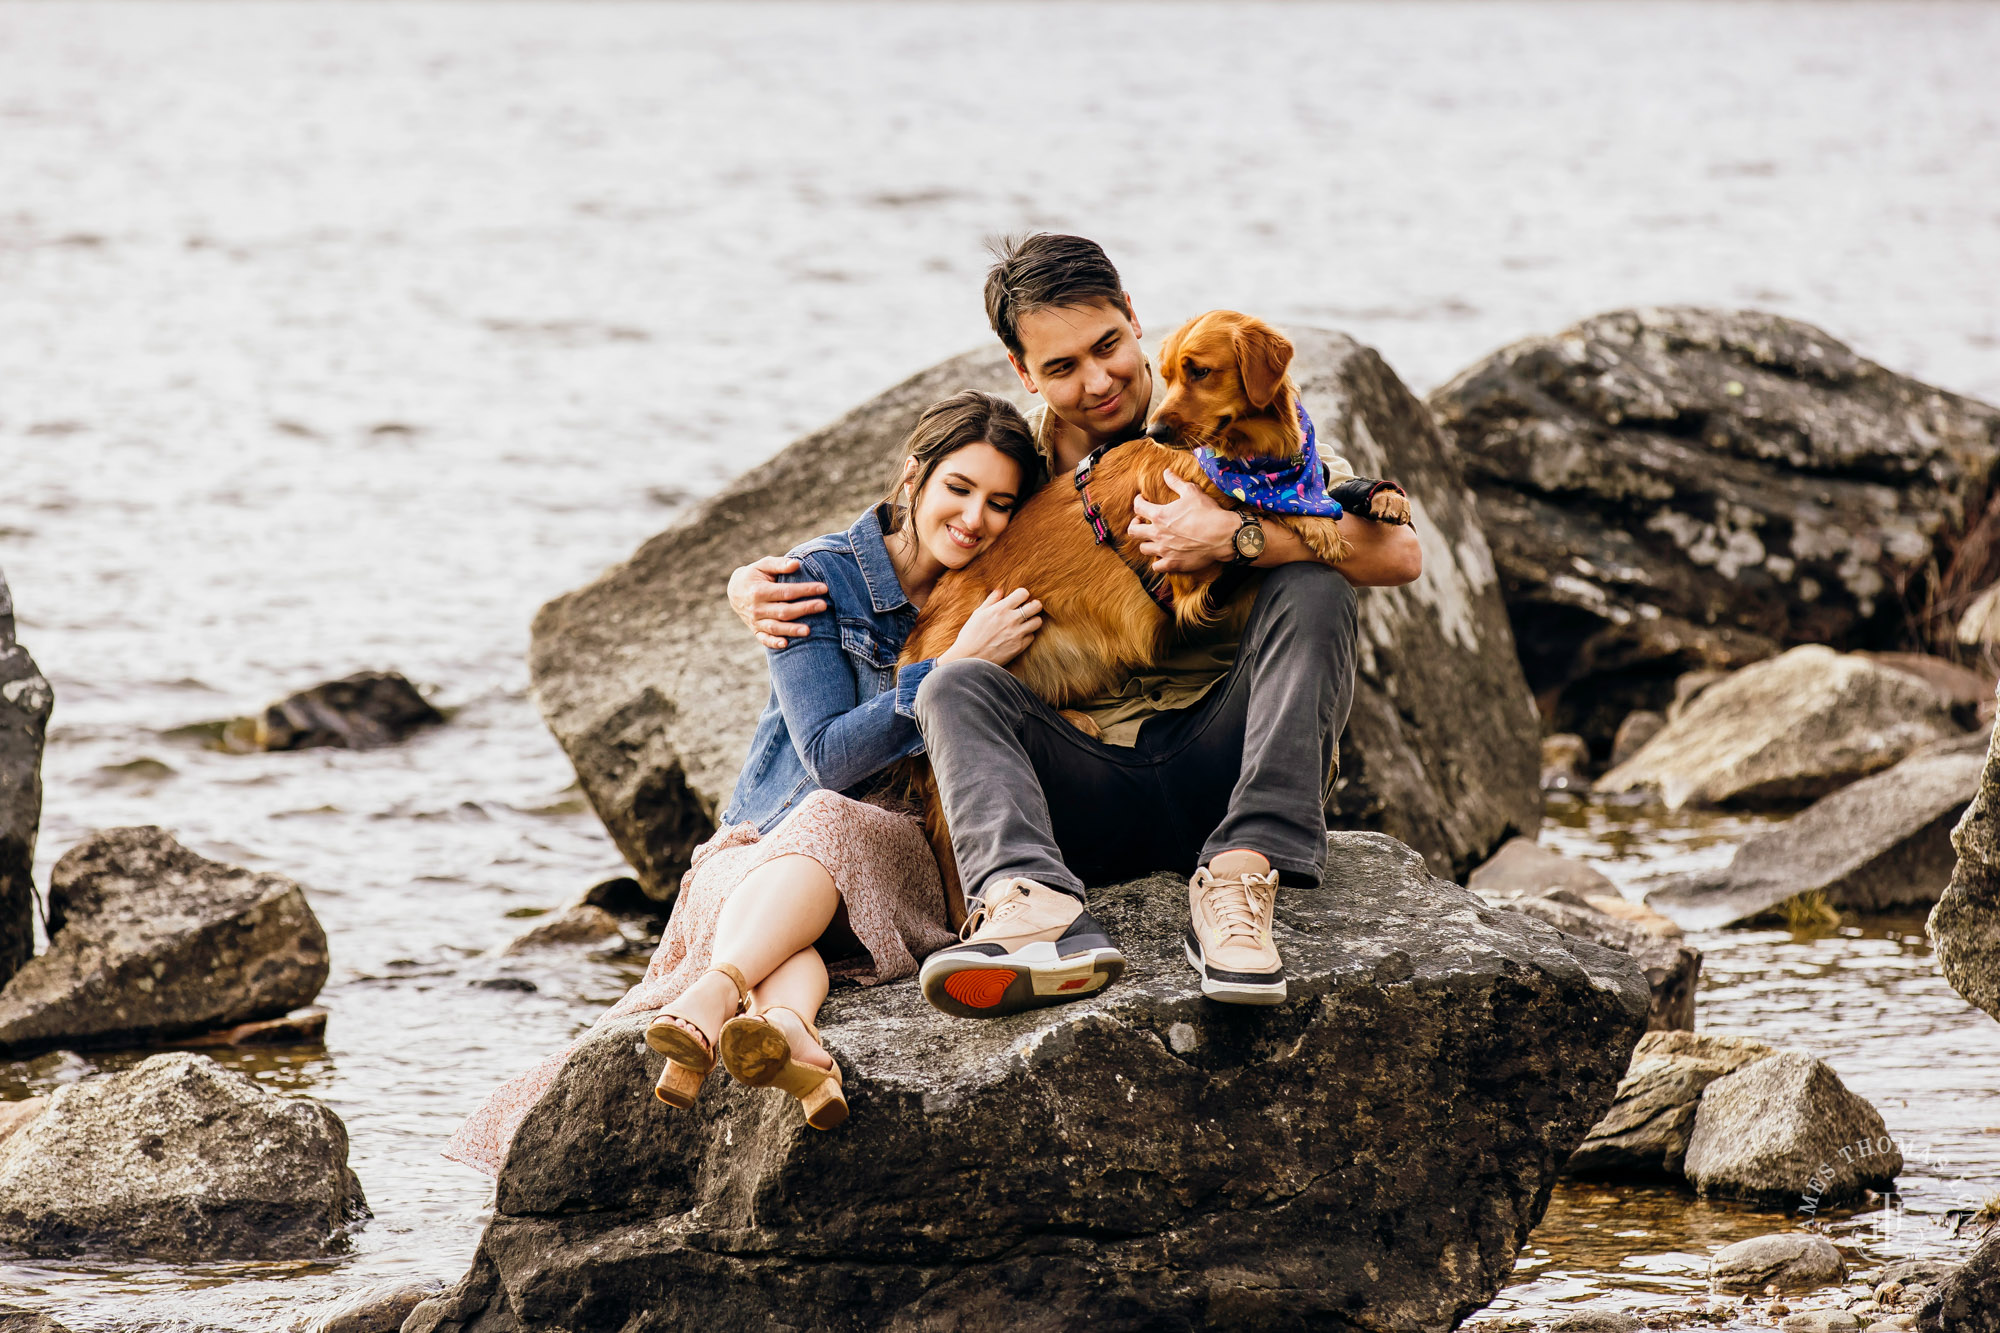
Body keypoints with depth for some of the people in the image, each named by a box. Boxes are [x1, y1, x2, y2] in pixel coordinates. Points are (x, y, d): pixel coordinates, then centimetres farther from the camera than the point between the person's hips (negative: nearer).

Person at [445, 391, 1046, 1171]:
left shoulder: (997, 601, 9)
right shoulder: (821, 578, -1)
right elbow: (830, 756, -10)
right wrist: (956, 668, -18)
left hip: (904, 868, 1)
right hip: (767, 845, 0)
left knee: (826, 827, -37)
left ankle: (708, 1001, -63)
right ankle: (791, 1031, -71)